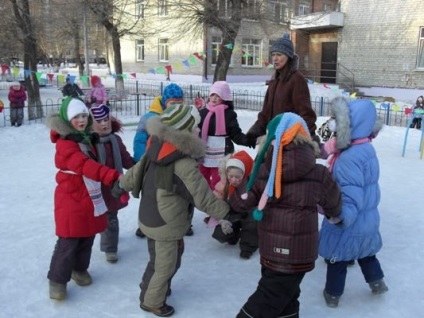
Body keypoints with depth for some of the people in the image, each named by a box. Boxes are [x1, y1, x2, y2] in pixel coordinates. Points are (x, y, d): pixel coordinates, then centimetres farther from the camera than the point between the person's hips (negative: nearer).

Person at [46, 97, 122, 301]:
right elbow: (85, 166, -33)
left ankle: (79, 269, 36)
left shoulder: (86, 138, 9)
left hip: (90, 198, 8)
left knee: (87, 238, 16)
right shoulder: (65, 144, -19)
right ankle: (57, 279, 16)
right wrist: (113, 176, -43)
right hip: (71, 199, -8)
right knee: (68, 241, -1)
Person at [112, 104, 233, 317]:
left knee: (166, 259, 26)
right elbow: (203, 197, -24)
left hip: (152, 217, 8)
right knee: (164, 264, 14)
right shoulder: (184, 165, -29)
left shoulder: (157, 149, -5)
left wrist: (122, 184, 26)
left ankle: (153, 288, 46)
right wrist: (227, 212, -13)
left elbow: (137, 171, 8)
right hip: (164, 224, -8)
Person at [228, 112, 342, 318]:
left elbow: (243, 200, 1)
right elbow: (333, 202, 6)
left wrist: (226, 204, 23)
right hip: (298, 253, -2)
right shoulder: (317, 174, -11)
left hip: (270, 248, 2)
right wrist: (334, 215, 28)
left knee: (284, 298, 22)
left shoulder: (263, 171, -8)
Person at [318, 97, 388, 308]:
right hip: (368, 219, 8)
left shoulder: (349, 158, -30)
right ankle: (377, 282, 49)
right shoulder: (365, 147, -1)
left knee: (337, 258, 14)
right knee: (365, 252, 31)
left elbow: (352, 195, -35)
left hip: (350, 225, -8)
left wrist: (342, 216, -49)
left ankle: (333, 295, 33)